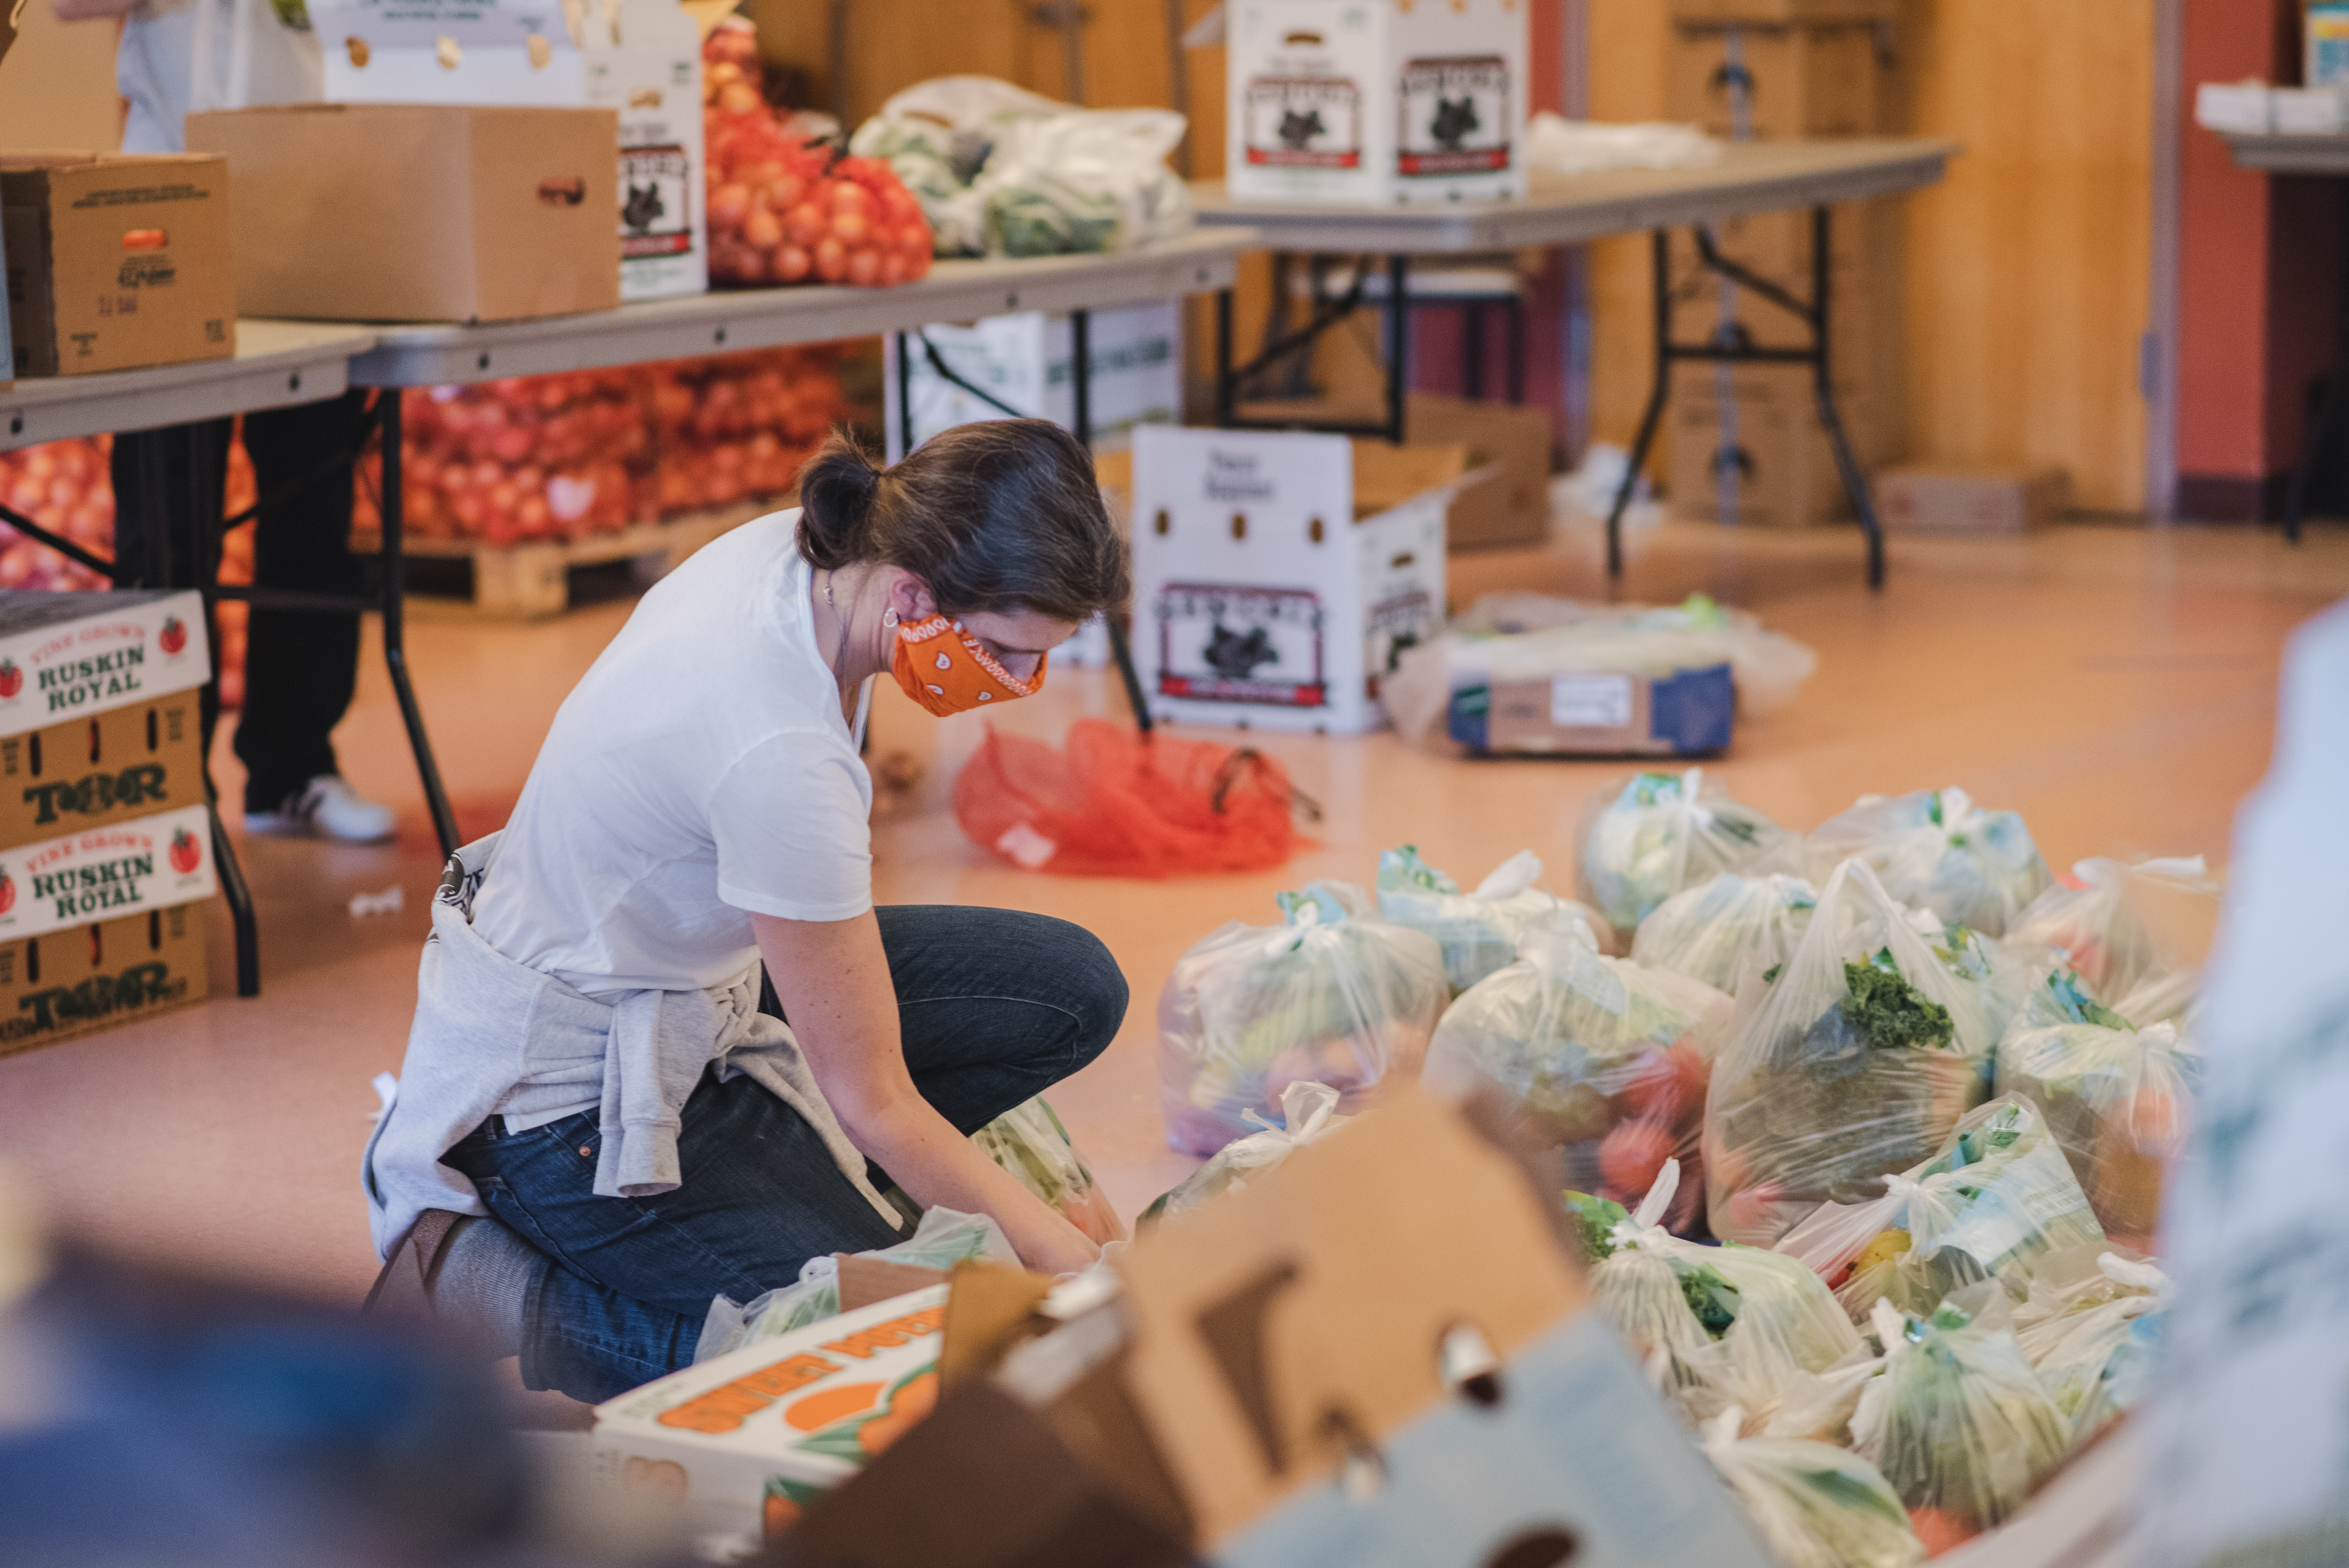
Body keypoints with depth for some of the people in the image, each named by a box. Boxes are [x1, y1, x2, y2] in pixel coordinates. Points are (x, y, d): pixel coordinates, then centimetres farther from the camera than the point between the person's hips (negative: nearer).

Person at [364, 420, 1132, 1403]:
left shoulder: (796, 551, -13)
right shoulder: (781, 756, -36)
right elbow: (871, 1103, -26)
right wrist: (1078, 1269, -19)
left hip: (679, 978, 9)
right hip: (560, 1098, -9)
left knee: (1073, 990, -1)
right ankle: (478, 1279, -3)